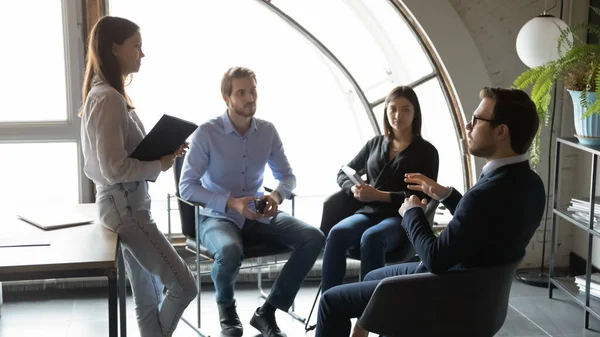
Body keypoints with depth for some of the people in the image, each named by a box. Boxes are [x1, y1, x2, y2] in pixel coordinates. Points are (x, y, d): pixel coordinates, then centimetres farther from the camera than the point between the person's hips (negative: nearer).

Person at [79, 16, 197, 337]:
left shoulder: (106, 94, 13)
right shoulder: (108, 98, -19)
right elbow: (115, 169, -24)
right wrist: (160, 164, -11)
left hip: (128, 205, 10)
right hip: (124, 207, -10)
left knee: (148, 298, 14)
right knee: (184, 286, -6)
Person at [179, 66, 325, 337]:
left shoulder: (268, 131, 2)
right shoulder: (206, 133, -11)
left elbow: (287, 176, 12)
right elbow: (186, 187, -13)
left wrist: (277, 195, -13)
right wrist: (230, 203, -25)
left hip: (259, 216, 5)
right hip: (218, 217, -4)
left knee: (313, 238, -18)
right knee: (230, 251, -39)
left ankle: (267, 312, -6)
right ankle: (226, 308, -2)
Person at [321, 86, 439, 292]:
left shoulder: (426, 151, 7)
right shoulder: (375, 143, 18)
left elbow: (423, 197, -4)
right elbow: (343, 174, 23)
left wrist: (379, 195, -13)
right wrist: (354, 189, -2)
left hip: (401, 218, -3)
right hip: (369, 212, 4)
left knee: (371, 238, -38)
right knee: (337, 234, -31)